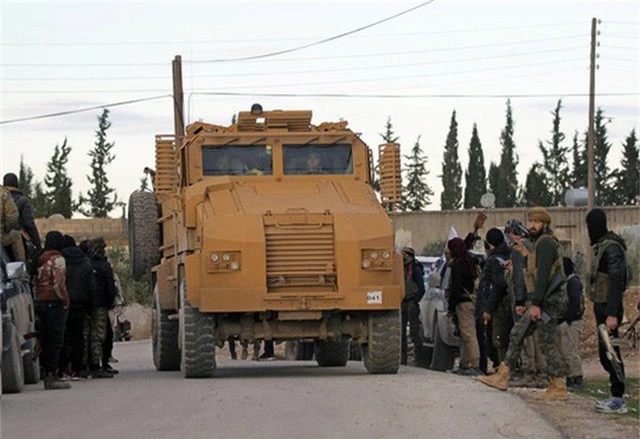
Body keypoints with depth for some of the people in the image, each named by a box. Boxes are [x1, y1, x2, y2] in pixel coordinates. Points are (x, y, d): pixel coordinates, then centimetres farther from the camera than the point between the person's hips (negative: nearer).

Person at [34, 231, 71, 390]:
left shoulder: (41, 260, 13)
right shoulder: (58, 259, -10)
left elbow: (35, 283, 14)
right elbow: (59, 284, -18)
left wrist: (38, 300, 15)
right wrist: (65, 301, -8)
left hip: (41, 303, 8)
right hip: (54, 304, -8)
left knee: (46, 341, 10)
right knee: (55, 341, -6)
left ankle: (48, 375, 12)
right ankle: (51, 376, -9)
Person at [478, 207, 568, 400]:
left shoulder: (545, 243, -12)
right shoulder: (539, 243, 21)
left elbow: (543, 275, -21)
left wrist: (536, 304, -25)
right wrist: (528, 304, 25)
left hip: (548, 301, -10)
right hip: (541, 302, 10)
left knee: (547, 344, -8)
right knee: (517, 333, 9)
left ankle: (558, 389, -4)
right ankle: (502, 376, 10)